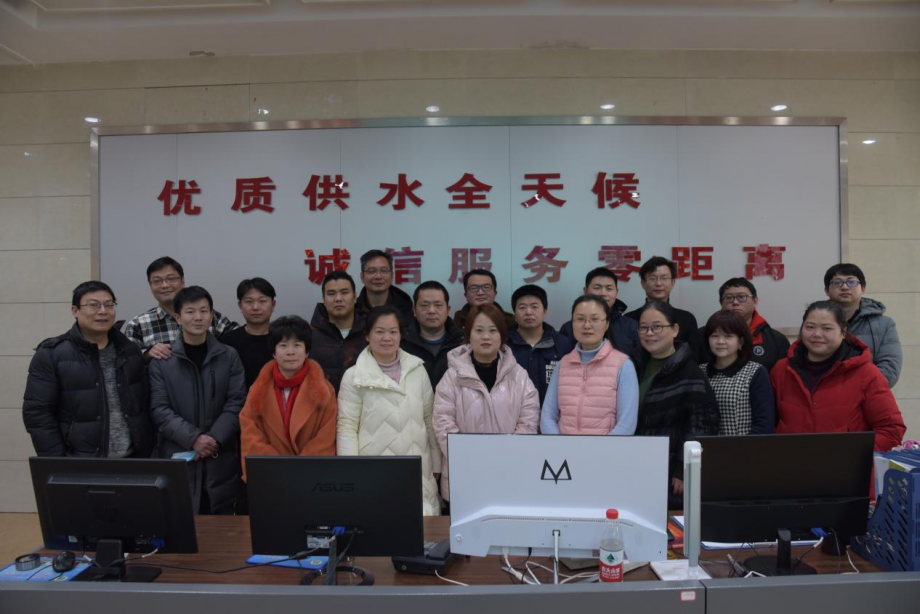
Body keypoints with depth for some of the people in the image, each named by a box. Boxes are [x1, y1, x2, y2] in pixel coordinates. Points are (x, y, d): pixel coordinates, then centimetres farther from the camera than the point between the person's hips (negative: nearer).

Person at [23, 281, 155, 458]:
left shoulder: (130, 351, 7)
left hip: (131, 460, 4)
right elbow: (37, 413, -8)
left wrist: (148, 453, 4)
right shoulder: (51, 354, -6)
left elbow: (146, 406, 9)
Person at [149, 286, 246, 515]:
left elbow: (236, 404, 0)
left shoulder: (229, 356, 5)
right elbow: (159, 409, -3)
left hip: (221, 460, 1)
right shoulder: (162, 360, 3)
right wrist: (193, 438, -14)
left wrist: (214, 438, -13)